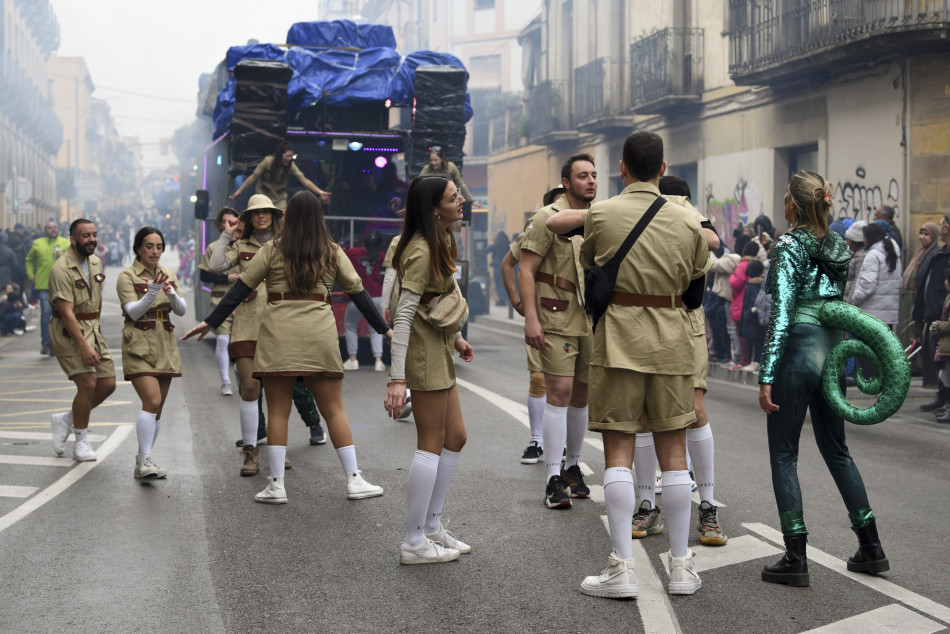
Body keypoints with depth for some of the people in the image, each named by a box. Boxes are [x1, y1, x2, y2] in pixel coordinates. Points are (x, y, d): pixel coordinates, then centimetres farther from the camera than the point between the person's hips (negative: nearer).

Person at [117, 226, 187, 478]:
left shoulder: (169, 275, 11)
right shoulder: (127, 276, -4)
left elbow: (182, 310, 2)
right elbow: (134, 311, -15)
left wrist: (171, 294, -18)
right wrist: (153, 291, -28)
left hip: (165, 345, 6)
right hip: (139, 345, -5)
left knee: (157, 408, 6)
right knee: (152, 401, -20)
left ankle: (144, 462, 14)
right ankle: (144, 460, -17)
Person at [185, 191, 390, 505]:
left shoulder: (273, 250, 4)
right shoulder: (333, 252, 8)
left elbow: (240, 290, 3)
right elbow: (359, 293, 10)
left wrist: (209, 322, 9)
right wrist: (385, 329, 19)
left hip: (278, 336, -1)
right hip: (320, 336, 1)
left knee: (278, 412, 5)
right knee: (334, 411, 6)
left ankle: (276, 485, 4)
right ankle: (354, 480, 6)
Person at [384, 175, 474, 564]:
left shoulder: (440, 243, 12)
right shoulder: (421, 252, -20)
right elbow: (403, 315, -25)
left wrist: (455, 337, 21)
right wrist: (397, 378, -29)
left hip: (439, 350, 10)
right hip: (423, 353, -10)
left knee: (455, 438, 14)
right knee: (432, 444, -5)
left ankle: (432, 527, 24)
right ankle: (414, 543, 3)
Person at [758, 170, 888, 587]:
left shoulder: (789, 246, -11)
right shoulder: (840, 246, 10)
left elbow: (781, 315, -18)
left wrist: (766, 377, -18)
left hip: (798, 350, -7)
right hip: (832, 350, 7)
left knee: (784, 455, 2)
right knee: (836, 451, 18)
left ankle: (795, 560, 3)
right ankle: (870, 548, 22)